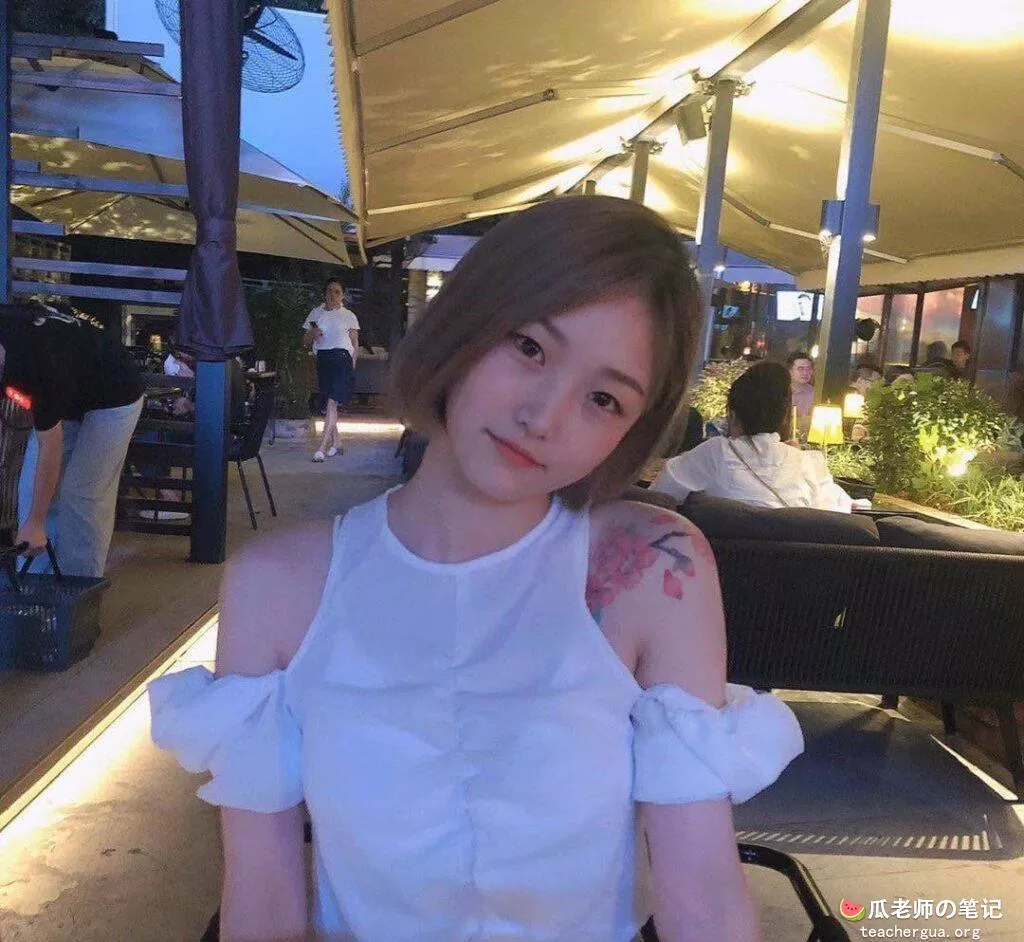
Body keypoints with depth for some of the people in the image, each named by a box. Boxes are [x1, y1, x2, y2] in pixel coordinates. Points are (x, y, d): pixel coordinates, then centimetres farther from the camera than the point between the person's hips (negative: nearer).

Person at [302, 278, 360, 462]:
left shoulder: (348, 316, 6)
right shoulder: (316, 313, 13)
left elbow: (355, 345, 7)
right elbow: (306, 342, 15)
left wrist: (352, 366, -4)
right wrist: (311, 333, -7)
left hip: (341, 358, -4)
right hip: (322, 359, 4)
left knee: (332, 402, -15)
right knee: (330, 404, 7)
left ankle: (323, 447, -20)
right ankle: (335, 444, 17)